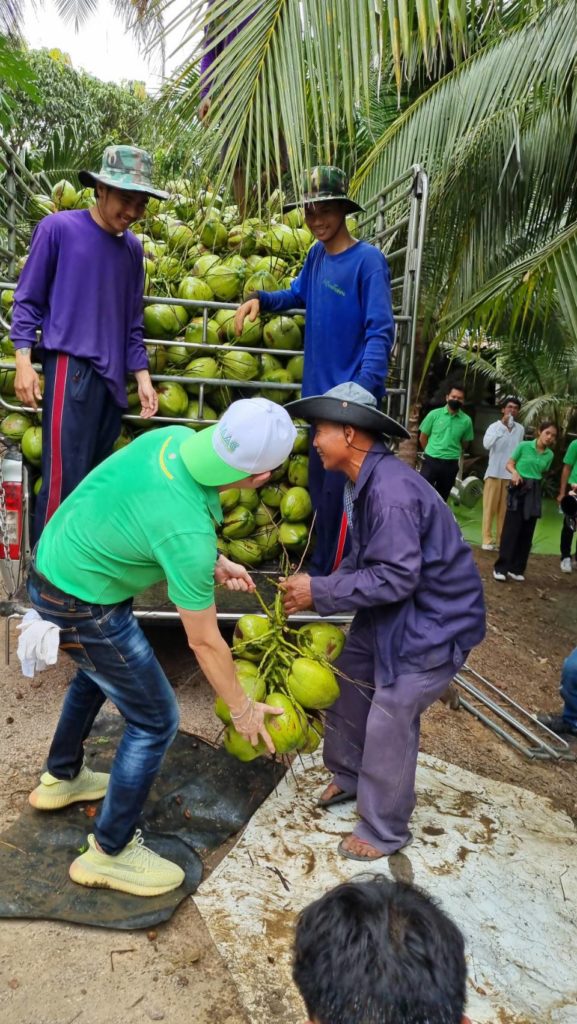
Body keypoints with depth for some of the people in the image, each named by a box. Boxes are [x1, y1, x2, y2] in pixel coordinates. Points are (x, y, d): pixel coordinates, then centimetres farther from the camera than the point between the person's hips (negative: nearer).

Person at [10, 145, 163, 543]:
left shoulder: (133, 247, 12)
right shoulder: (58, 228, -2)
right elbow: (27, 299, 1)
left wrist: (143, 378, 11)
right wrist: (24, 360, -8)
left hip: (113, 375, 6)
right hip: (71, 368, -5)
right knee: (65, 478, -8)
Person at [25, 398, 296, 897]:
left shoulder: (174, 438, -14)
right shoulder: (189, 534, -33)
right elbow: (205, 642, -20)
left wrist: (214, 563, 4)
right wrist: (242, 709, -4)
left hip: (55, 562, 9)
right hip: (82, 604, -9)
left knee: (101, 670, 32)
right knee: (156, 721, 4)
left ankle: (61, 778, 53)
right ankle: (110, 852, 23)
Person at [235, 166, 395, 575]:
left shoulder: (369, 260, -13)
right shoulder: (316, 254, 8)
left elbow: (381, 332, -21)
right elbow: (298, 295, 25)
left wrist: (361, 389, -35)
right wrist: (261, 299, 5)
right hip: (320, 392, 8)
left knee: (338, 494, -5)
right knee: (319, 488, 17)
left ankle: (326, 576, 10)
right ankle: (321, 568, 33)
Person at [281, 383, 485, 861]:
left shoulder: (390, 491, -30)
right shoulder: (366, 481, 2)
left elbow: (395, 578, -30)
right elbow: (366, 559, 8)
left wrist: (320, 592, -23)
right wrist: (319, 589, -4)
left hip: (434, 619, -10)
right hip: (394, 609, 10)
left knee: (390, 720, -4)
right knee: (349, 680, 16)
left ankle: (385, 831, 19)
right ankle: (349, 776, 40)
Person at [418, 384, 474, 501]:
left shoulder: (466, 420, -1)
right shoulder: (434, 414, -4)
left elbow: (464, 443, 12)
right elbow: (422, 438, 5)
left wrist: (452, 454, 13)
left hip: (450, 464, 2)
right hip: (431, 461, -2)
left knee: (441, 498, 10)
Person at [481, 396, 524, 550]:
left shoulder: (520, 429, 6)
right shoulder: (494, 426, -6)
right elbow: (486, 444, -25)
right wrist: (503, 425, -26)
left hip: (511, 474, 3)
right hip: (495, 472, -3)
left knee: (505, 509, 6)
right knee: (490, 507, -1)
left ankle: (501, 539, 12)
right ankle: (487, 539, 2)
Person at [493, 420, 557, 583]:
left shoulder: (549, 455, 7)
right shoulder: (524, 446, -5)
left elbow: (542, 474, 17)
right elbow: (509, 464, 0)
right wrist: (515, 472, -19)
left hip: (534, 492, 4)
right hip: (519, 489, -4)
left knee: (527, 532, 5)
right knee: (511, 530, -7)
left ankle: (517, 569, 14)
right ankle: (500, 568, -2)